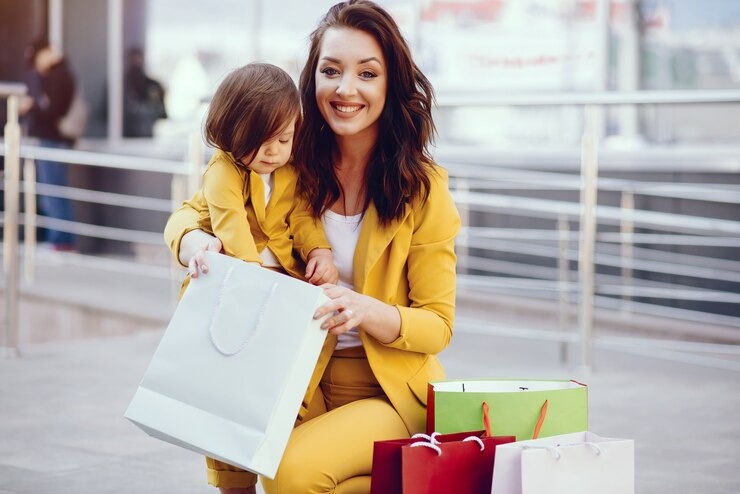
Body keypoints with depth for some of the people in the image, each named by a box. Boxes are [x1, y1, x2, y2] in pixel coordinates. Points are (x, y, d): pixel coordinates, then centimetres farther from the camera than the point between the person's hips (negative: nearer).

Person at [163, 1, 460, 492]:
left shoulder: (423, 188, -8)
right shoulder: (291, 161, -1)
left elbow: (438, 325, -6)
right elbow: (190, 213, 7)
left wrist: (366, 311, -27)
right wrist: (195, 243, -18)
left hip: (388, 393, -2)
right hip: (300, 384, 2)